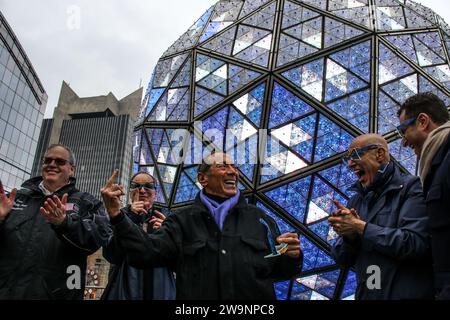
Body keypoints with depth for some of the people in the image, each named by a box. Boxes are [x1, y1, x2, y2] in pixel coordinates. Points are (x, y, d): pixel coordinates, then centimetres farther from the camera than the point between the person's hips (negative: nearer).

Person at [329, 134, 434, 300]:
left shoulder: (411, 187, -9)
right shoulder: (355, 201, 9)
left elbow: (415, 244, -23)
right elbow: (342, 259, 8)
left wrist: (361, 227, -17)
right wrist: (349, 235, -12)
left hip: (407, 294, -6)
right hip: (365, 294, 6)